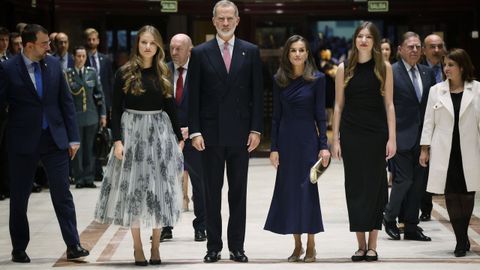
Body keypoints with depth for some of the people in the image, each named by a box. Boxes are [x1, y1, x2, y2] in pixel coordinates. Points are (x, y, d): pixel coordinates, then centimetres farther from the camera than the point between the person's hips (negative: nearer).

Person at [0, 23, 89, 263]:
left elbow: (66, 102, 7)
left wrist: (73, 137, 4)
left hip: (54, 138, 2)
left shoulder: (53, 64, 4)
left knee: (62, 194, 0)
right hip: (23, 141, -2)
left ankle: (73, 245, 4)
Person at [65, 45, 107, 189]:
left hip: (91, 116, 3)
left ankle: (89, 178, 12)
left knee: (89, 149, 5)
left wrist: (103, 114, 6)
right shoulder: (67, 74, -3)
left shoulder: (92, 72, 6)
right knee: (77, 149, 1)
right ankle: (79, 179, 8)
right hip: (75, 116, -3)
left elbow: (99, 94, 9)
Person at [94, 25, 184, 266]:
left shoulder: (163, 74, 7)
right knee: (133, 188, -1)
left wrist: (178, 137, 8)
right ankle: (137, 247, 7)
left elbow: (170, 108, 11)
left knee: (159, 189, 2)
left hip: (160, 134, 3)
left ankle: (156, 246, 10)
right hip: (132, 132, -2)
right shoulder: (124, 73, -2)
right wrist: (117, 140, -11)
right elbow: (116, 109, -3)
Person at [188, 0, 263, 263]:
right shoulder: (200, 53, 2)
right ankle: (213, 246, 11)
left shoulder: (251, 52, 4)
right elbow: (193, 96, 0)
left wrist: (256, 129, -3)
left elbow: (257, 93, 4)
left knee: (238, 192, 6)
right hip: (211, 133, -1)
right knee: (212, 192, 5)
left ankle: (237, 246, 12)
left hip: (240, 133, 1)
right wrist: (195, 131, -7)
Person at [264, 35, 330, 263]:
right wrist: (274, 147, 1)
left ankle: (311, 246, 6)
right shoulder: (279, 80, 5)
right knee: (288, 189, 4)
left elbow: (320, 115, -2)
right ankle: (297, 245, 12)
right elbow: (276, 116, 6)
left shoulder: (317, 79, -2)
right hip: (286, 140, 3)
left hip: (307, 139, -3)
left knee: (307, 188, -3)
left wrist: (324, 145, -8)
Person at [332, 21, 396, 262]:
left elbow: (389, 104, 1)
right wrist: (335, 139, 2)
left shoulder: (384, 68, 2)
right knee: (355, 186, 2)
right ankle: (360, 244, 9)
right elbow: (338, 105, 7)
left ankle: (372, 246, 7)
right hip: (351, 133, 1)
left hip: (376, 133, -1)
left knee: (374, 185, 1)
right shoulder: (344, 69, 5)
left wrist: (392, 138, -5)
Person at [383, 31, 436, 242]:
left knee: (419, 181, 7)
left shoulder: (427, 73, 12)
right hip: (402, 136, -6)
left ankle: (411, 227, 15)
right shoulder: (391, 73, -6)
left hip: (423, 137, 6)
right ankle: (389, 217, 16)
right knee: (404, 179, -8)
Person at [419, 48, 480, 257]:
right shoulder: (436, 91, 7)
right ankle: (462, 240, 4)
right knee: (451, 195, -2)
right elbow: (429, 121, 9)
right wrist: (425, 148, 5)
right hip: (445, 152, 1)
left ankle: (462, 238, 15)